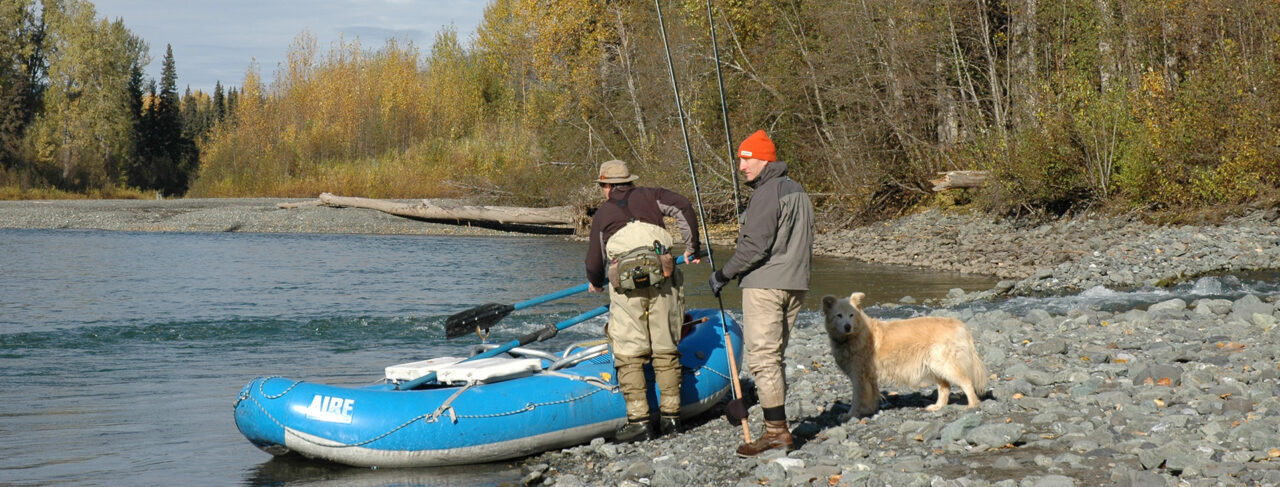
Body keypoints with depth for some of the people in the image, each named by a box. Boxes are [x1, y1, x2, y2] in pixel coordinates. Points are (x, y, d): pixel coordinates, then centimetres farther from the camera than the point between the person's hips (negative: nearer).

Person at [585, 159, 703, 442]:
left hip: (625, 284, -2)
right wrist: (692, 248, 11)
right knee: (665, 350, 9)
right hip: (662, 280, 2)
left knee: (629, 355, 1)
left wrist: (595, 283, 41)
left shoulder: (602, 214, 16)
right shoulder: (650, 196, 18)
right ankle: (671, 416, 10)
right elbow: (683, 208, 2)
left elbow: (595, 262, 19)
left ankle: (638, 420, -5)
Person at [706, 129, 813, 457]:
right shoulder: (797, 191, 18)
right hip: (794, 284, 10)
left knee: (762, 357, -8)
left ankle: (776, 431, -10)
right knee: (774, 356, 14)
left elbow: (756, 246, -18)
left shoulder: (768, 193, -13)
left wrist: (724, 274, -10)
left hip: (765, 284, -10)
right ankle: (779, 427, 14)